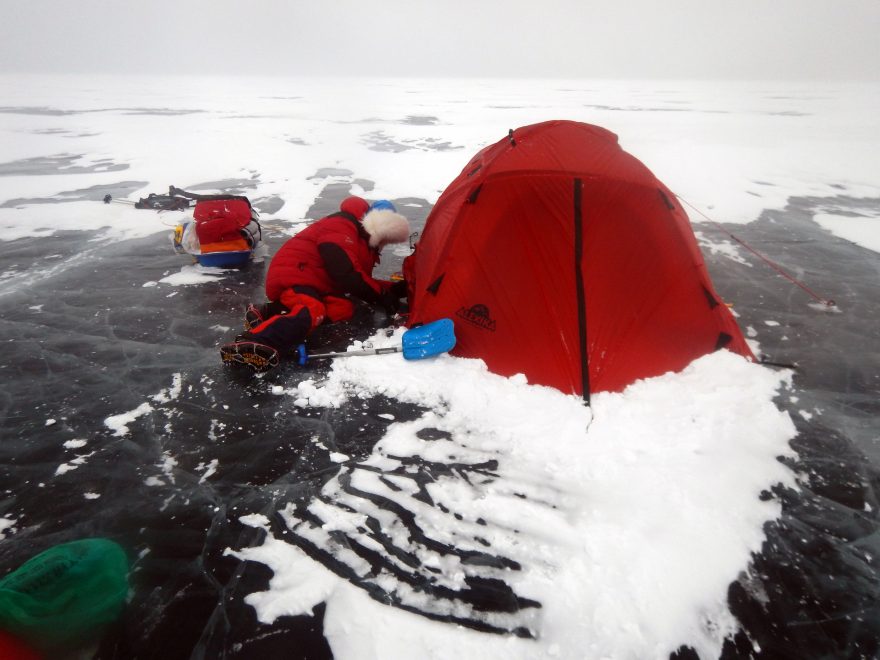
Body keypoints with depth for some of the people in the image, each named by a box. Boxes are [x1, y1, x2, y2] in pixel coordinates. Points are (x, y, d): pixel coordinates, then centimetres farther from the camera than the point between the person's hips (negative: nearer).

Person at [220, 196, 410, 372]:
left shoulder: (363, 245, 22)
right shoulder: (341, 227, -11)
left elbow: (361, 282, 20)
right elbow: (346, 275, -21)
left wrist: (395, 289, 9)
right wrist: (381, 295, -13)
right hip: (294, 274, -9)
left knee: (343, 308, -16)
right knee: (311, 309, -37)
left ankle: (269, 313, -23)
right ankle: (252, 344, -61)